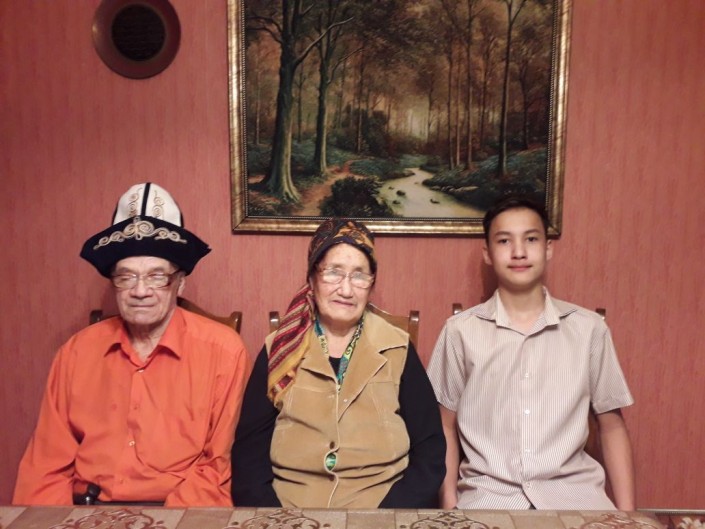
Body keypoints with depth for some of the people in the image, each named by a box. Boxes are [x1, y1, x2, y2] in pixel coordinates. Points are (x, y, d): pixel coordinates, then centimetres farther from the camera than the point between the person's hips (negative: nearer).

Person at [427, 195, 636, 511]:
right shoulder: (461, 330, 0)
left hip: (571, 489, 2)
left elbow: (612, 425, 9)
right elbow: (446, 427, 6)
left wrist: (627, 512, 2)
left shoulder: (589, 328, 3)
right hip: (487, 491, -2)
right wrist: (449, 504, -4)